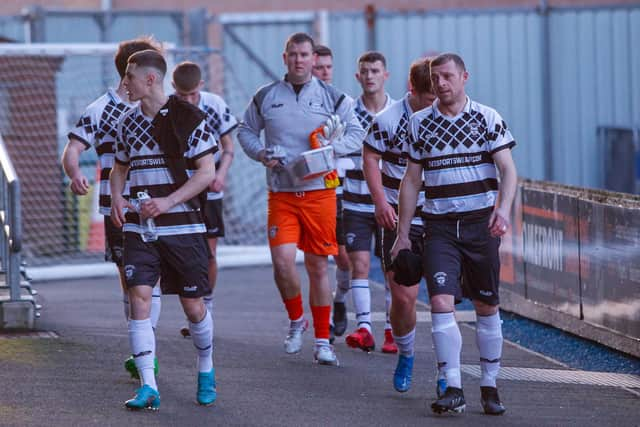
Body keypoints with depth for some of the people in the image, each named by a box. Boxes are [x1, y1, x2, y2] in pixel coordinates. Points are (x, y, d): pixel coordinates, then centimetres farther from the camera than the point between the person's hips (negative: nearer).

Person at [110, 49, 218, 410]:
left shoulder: (188, 117, -7)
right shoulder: (128, 122, 10)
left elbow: (207, 172, -10)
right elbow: (120, 168, 24)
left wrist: (167, 202, -19)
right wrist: (117, 200, 2)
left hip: (183, 226, -4)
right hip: (139, 228, 4)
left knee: (193, 305, 4)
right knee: (139, 297, -10)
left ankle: (206, 371, 30)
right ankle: (148, 387, -10)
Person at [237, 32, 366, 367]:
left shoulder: (331, 97, 4)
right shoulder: (266, 97, 6)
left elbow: (356, 133, 8)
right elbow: (246, 131, 17)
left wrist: (332, 147, -11)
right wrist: (260, 154, -3)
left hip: (319, 191, 0)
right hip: (280, 193, 0)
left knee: (318, 267, 4)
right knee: (283, 261, -15)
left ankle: (322, 341, 14)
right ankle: (296, 320, 13)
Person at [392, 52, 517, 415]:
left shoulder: (488, 118, 1)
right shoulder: (420, 123, 7)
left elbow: (508, 170, -5)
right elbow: (412, 180, 12)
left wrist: (503, 208, -24)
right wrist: (403, 233, 9)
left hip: (481, 224, -1)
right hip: (439, 227, 1)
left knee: (487, 307, 5)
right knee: (441, 303, -14)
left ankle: (490, 387, 16)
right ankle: (454, 389, -14)